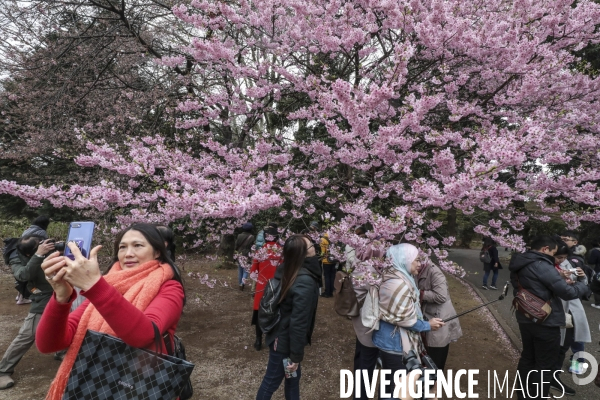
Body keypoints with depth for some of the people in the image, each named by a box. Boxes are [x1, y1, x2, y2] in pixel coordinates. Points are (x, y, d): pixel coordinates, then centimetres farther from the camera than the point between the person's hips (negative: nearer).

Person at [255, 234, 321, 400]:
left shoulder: (286, 269, -5)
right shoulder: (304, 282, -32)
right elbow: (298, 322, -28)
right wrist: (296, 355, -19)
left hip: (280, 334, 8)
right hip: (285, 340, -8)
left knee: (293, 376, 24)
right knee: (272, 380, 13)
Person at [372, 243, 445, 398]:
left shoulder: (400, 277, 4)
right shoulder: (398, 284, -28)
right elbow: (405, 319, -22)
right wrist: (428, 325, -9)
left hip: (391, 340, 10)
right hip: (396, 343, -10)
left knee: (390, 381, 25)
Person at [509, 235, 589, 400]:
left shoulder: (519, 265, 6)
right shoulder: (542, 266, -22)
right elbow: (567, 292, -18)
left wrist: (558, 278, 5)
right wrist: (582, 285, 2)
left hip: (525, 319, 9)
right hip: (545, 322, -9)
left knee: (527, 357, 21)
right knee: (545, 364, 6)